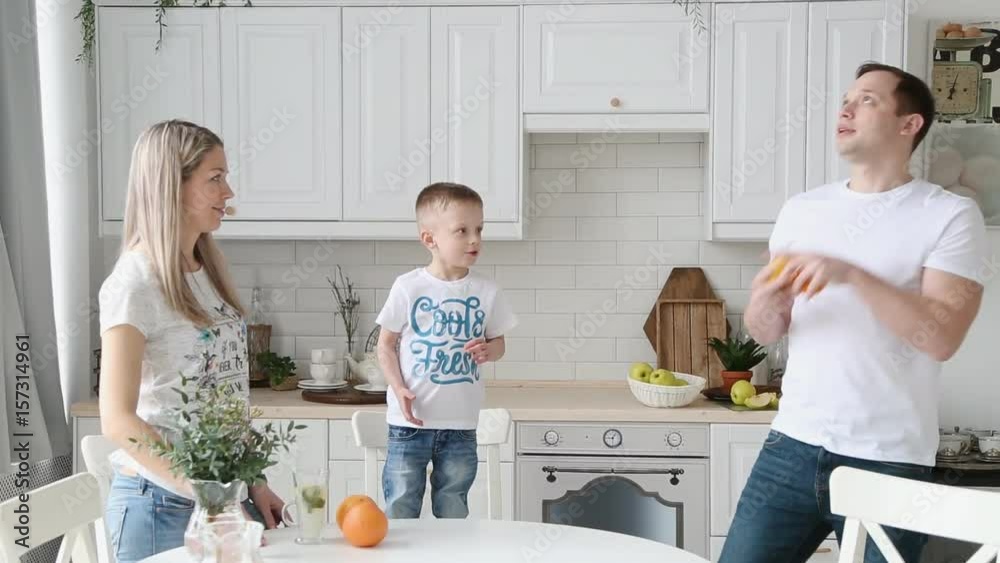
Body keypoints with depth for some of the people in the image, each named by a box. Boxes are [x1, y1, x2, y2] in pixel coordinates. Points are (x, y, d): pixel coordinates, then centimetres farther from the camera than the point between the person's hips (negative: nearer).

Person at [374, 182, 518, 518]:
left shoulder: (486, 291, 0)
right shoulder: (408, 287, -7)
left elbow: (498, 342, 11)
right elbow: (386, 344, 0)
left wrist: (488, 350, -13)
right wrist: (399, 388, -13)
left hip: (461, 423, 2)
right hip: (410, 420, -2)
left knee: (453, 514, 15)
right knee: (399, 513, 6)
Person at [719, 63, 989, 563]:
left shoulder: (950, 216, -4)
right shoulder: (801, 210, 9)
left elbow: (942, 337, -15)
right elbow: (764, 332, 11)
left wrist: (850, 274, -22)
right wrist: (764, 300, -11)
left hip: (888, 464, -4)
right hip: (793, 445, 4)